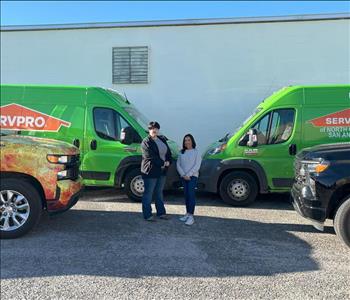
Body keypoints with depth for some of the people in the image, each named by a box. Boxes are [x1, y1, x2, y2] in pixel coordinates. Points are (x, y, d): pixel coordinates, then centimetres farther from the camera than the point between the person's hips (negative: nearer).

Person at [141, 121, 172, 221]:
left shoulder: (162, 140, 13)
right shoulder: (146, 142, -11)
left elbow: (168, 152, 13)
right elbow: (151, 157, -19)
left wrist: (168, 161, -6)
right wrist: (162, 163, -19)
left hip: (162, 171, 8)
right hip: (150, 171, -7)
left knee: (159, 192, 17)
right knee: (148, 193, 1)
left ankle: (161, 212, 28)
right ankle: (147, 215, 10)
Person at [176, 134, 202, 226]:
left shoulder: (196, 152, -1)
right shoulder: (182, 153, 12)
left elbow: (197, 165, -8)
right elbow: (178, 165, 7)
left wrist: (188, 174, -14)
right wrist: (183, 175, -7)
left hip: (192, 176, -5)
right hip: (184, 177, 5)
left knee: (191, 194, -13)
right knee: (186, 195, 8)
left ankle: (191, 216, -13)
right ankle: (187, 214, 16)